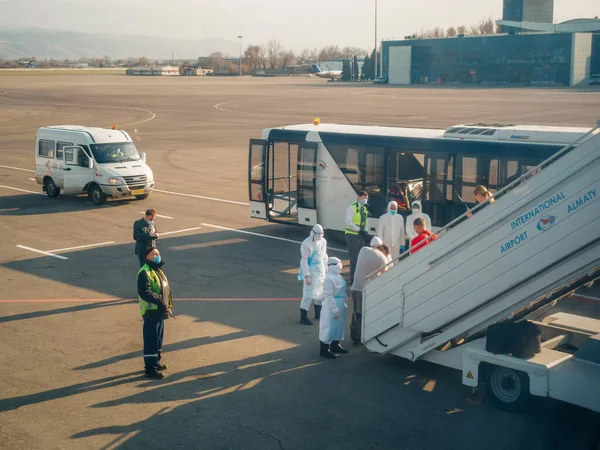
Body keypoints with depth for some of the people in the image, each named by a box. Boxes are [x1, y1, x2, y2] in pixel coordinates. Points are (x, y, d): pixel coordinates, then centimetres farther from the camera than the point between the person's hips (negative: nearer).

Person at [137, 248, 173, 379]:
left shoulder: (158, 270, 14)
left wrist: (168, 306, 14)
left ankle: (156, 362, 32)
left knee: (158, 339, 19)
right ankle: (150, 369, 1)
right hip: (151, 312, -9)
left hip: (160, 311, 10)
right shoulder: (145, 273, -16)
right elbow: (145, 293, -25)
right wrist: (160, 300, -24)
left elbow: (166, 290, 20)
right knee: (151, 341, -5)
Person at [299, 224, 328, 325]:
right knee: (309, 294, -8)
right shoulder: (306, 243, -18)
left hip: (321, 269, 7)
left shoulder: (323, 241, 1)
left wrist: (326, 270, 16)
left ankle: (318, 314, 30)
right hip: (311, 269, -7)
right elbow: (304, 260, -17)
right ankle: (303, 317, -1)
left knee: (321, 291, 14)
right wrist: (306, 275, -19)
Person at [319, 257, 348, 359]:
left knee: (339, 324, 20)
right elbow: (329, 296, -23)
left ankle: (335, 346, 37)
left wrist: (343, 304, 17)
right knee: (329, 327, -2)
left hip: (340, 305, 10)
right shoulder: (329, 278, -22)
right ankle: (324, 349, 9)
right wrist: (335, 309, -22)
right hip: (332, 305, -10)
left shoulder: (338, 276, 8)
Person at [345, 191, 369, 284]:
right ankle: (353, 279, 0)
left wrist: (365, 232, 2)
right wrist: (359, 229, -21)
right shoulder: (352, 207, -11)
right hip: (352, 235, -8)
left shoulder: (365, 209, 13)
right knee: (354, 258, -7)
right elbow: (348, 221, -19)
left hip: (361, 236, 8)